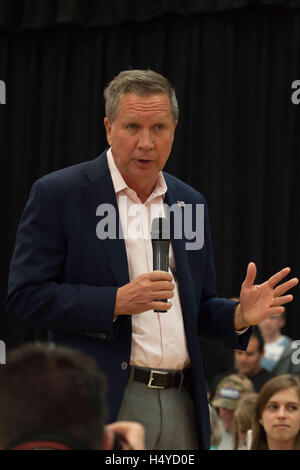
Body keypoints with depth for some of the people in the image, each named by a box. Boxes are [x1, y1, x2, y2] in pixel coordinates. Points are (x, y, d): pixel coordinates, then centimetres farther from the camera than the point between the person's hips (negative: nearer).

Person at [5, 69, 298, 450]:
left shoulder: (190, 202, 14)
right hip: (103, 405, -5)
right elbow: (24, 295, -8)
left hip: (182, 405, 5)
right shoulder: (57, 194, -2)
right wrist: (117, 301, -18)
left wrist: (239, 316, -2)